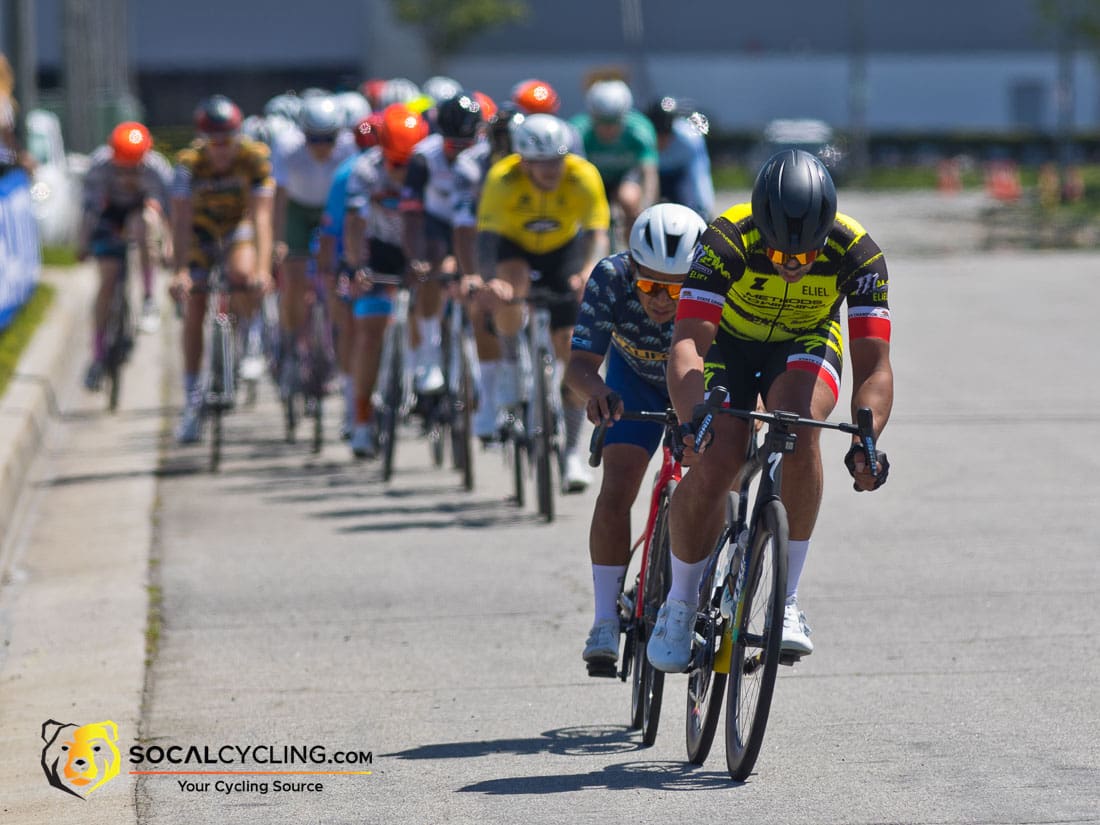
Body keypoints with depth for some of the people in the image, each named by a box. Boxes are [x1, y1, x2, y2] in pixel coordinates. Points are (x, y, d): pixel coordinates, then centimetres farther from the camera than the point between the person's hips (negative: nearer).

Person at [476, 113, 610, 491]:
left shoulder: (583, 177, -28)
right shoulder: (502, 180, -31)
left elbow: (596, 233, -32)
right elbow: (487, 235, -36)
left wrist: (587, 272, -53)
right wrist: (491, 281, -55)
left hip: (562, 250, 1)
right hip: (513, 246, -1)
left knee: (572, 346, -7)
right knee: (510, 285, -38)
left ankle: (572, 451, 1)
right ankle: (510, 362, -10)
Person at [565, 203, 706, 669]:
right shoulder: (611, 279, -35)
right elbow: (580, 363, -36)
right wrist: (596, 391, -58)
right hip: (635, 379, 0)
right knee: (617, 491, -15)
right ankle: (606, 620, -7)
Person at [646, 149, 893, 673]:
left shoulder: (857, 253, -29)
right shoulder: (727, 240, -33)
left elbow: (873, 364, -31)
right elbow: (687, 342, -40)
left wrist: (866, 440, -48)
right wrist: (692, 421, -58)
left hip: (805, 343, 1)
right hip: (729, 341, -1)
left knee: (800, 432, -32)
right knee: (712, 465, -22)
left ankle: (787, 601, -20)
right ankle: (680, 604, 4)